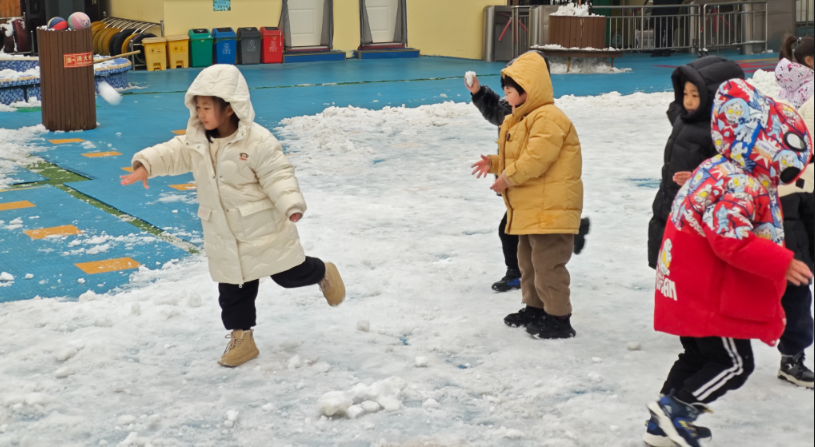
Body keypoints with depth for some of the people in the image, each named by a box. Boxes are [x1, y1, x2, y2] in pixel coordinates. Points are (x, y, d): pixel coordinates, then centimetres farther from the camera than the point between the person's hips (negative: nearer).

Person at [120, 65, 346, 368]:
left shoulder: (256, 140, -21)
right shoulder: (196, 140, -1)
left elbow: (277, 175, -22)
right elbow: (172, 154, 0)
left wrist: (292, 206, -34)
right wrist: (145, 166, -19)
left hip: (263, 229, -5)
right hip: (224, 235, 5)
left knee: (289, 275, 7)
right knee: (233, 286, 10)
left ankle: (322, 273, 38)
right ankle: (241, 337, 23)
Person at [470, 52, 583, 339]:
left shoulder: (548, 118, -18)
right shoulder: (521, 120, 16)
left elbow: (536, 158, -26)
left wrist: (508, 177, -19)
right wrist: (495, 164, 6)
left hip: (550, 208, -11)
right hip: (530, 208, 11)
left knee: (547, 262, -9)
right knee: (528, 259, 20)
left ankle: (559, 318, -3)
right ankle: (534, 308, 34)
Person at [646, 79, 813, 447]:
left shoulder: (718, 171, 10)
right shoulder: (742, 186, -23)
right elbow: (731, 240, -33)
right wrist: (782, 264, -28)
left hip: (693, 290, 11)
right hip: (710, 296, -11)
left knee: (699, 356, 20)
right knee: (734, 363, -1)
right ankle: (676, 407, 0)